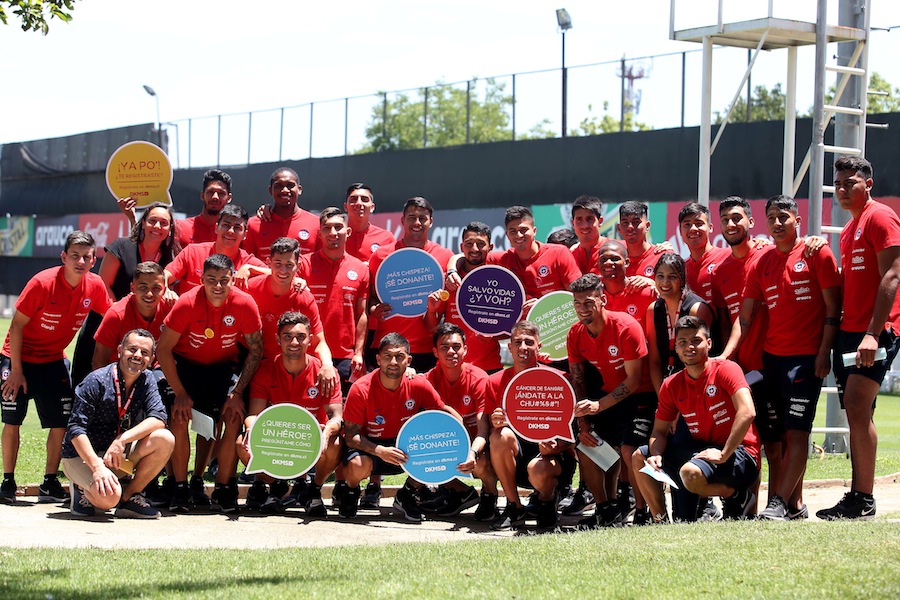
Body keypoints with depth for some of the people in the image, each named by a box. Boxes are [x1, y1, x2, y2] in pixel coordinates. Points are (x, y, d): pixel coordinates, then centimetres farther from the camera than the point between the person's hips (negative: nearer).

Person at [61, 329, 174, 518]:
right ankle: (82, 488, 3)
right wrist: (97, 467, -35)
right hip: (83, 454, -5)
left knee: (164, 440, -20)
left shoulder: (147, 380, 0)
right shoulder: (96, 381, -18)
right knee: (108, 497, -34)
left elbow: (158, 418, -14)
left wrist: (122, 440, -29)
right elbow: (76, 429, -22)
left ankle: (130, 496, -4)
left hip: (119, 454, 6)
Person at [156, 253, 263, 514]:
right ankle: (181, 489, -7)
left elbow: (256, 351, -8)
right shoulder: (187, 304, -23)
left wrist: (237, 392, -14)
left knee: (234, 418, -19)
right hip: (186, 363, -1)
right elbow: (163, 350, -15)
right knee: (179, 419, -21)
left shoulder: (245, 304, -20)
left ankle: (223, 488, -4)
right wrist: (180, 393, -17)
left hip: (223, 367, 1)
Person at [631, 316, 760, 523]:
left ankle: (736, 495, -7)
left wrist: (723, 454, -28)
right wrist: (656, 455, -11)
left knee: (690, 473, -35)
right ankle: (660, 521, 6)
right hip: (701, 449, 7)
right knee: (639, 458, 6)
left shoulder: (725, 369, -13)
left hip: (737, 452, -7)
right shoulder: (671, 386, 6)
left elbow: (747, 413, -27)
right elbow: (659, 431, 11)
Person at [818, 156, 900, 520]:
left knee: (856, 407, -16)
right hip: (849, 330, 9)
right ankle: (857, 498, 10)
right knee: (857, 413, 8)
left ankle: (864, 499, -14)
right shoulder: (849, 228, 21)